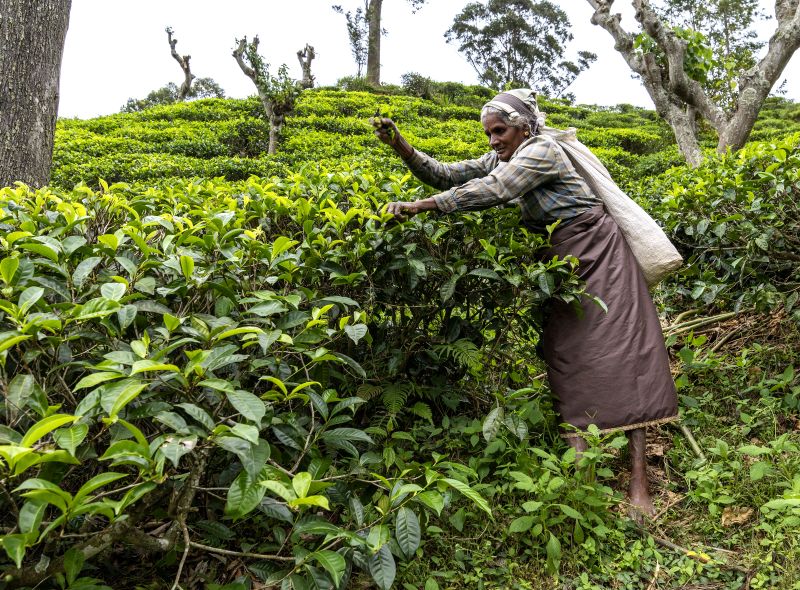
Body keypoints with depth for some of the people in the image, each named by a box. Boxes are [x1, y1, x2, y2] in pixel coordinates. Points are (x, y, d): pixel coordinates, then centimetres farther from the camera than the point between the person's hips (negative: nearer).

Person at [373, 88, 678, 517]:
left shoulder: (542, 151, -15)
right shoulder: (500, 159, 9)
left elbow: (492, 191, -28)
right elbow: (448, 174, 1)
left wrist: (420, 206, -29)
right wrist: (401, 147, -13)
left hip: (597, 253, -9)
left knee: (619, 357, -11)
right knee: (566, 360, 1)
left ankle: (638, 484, -10)